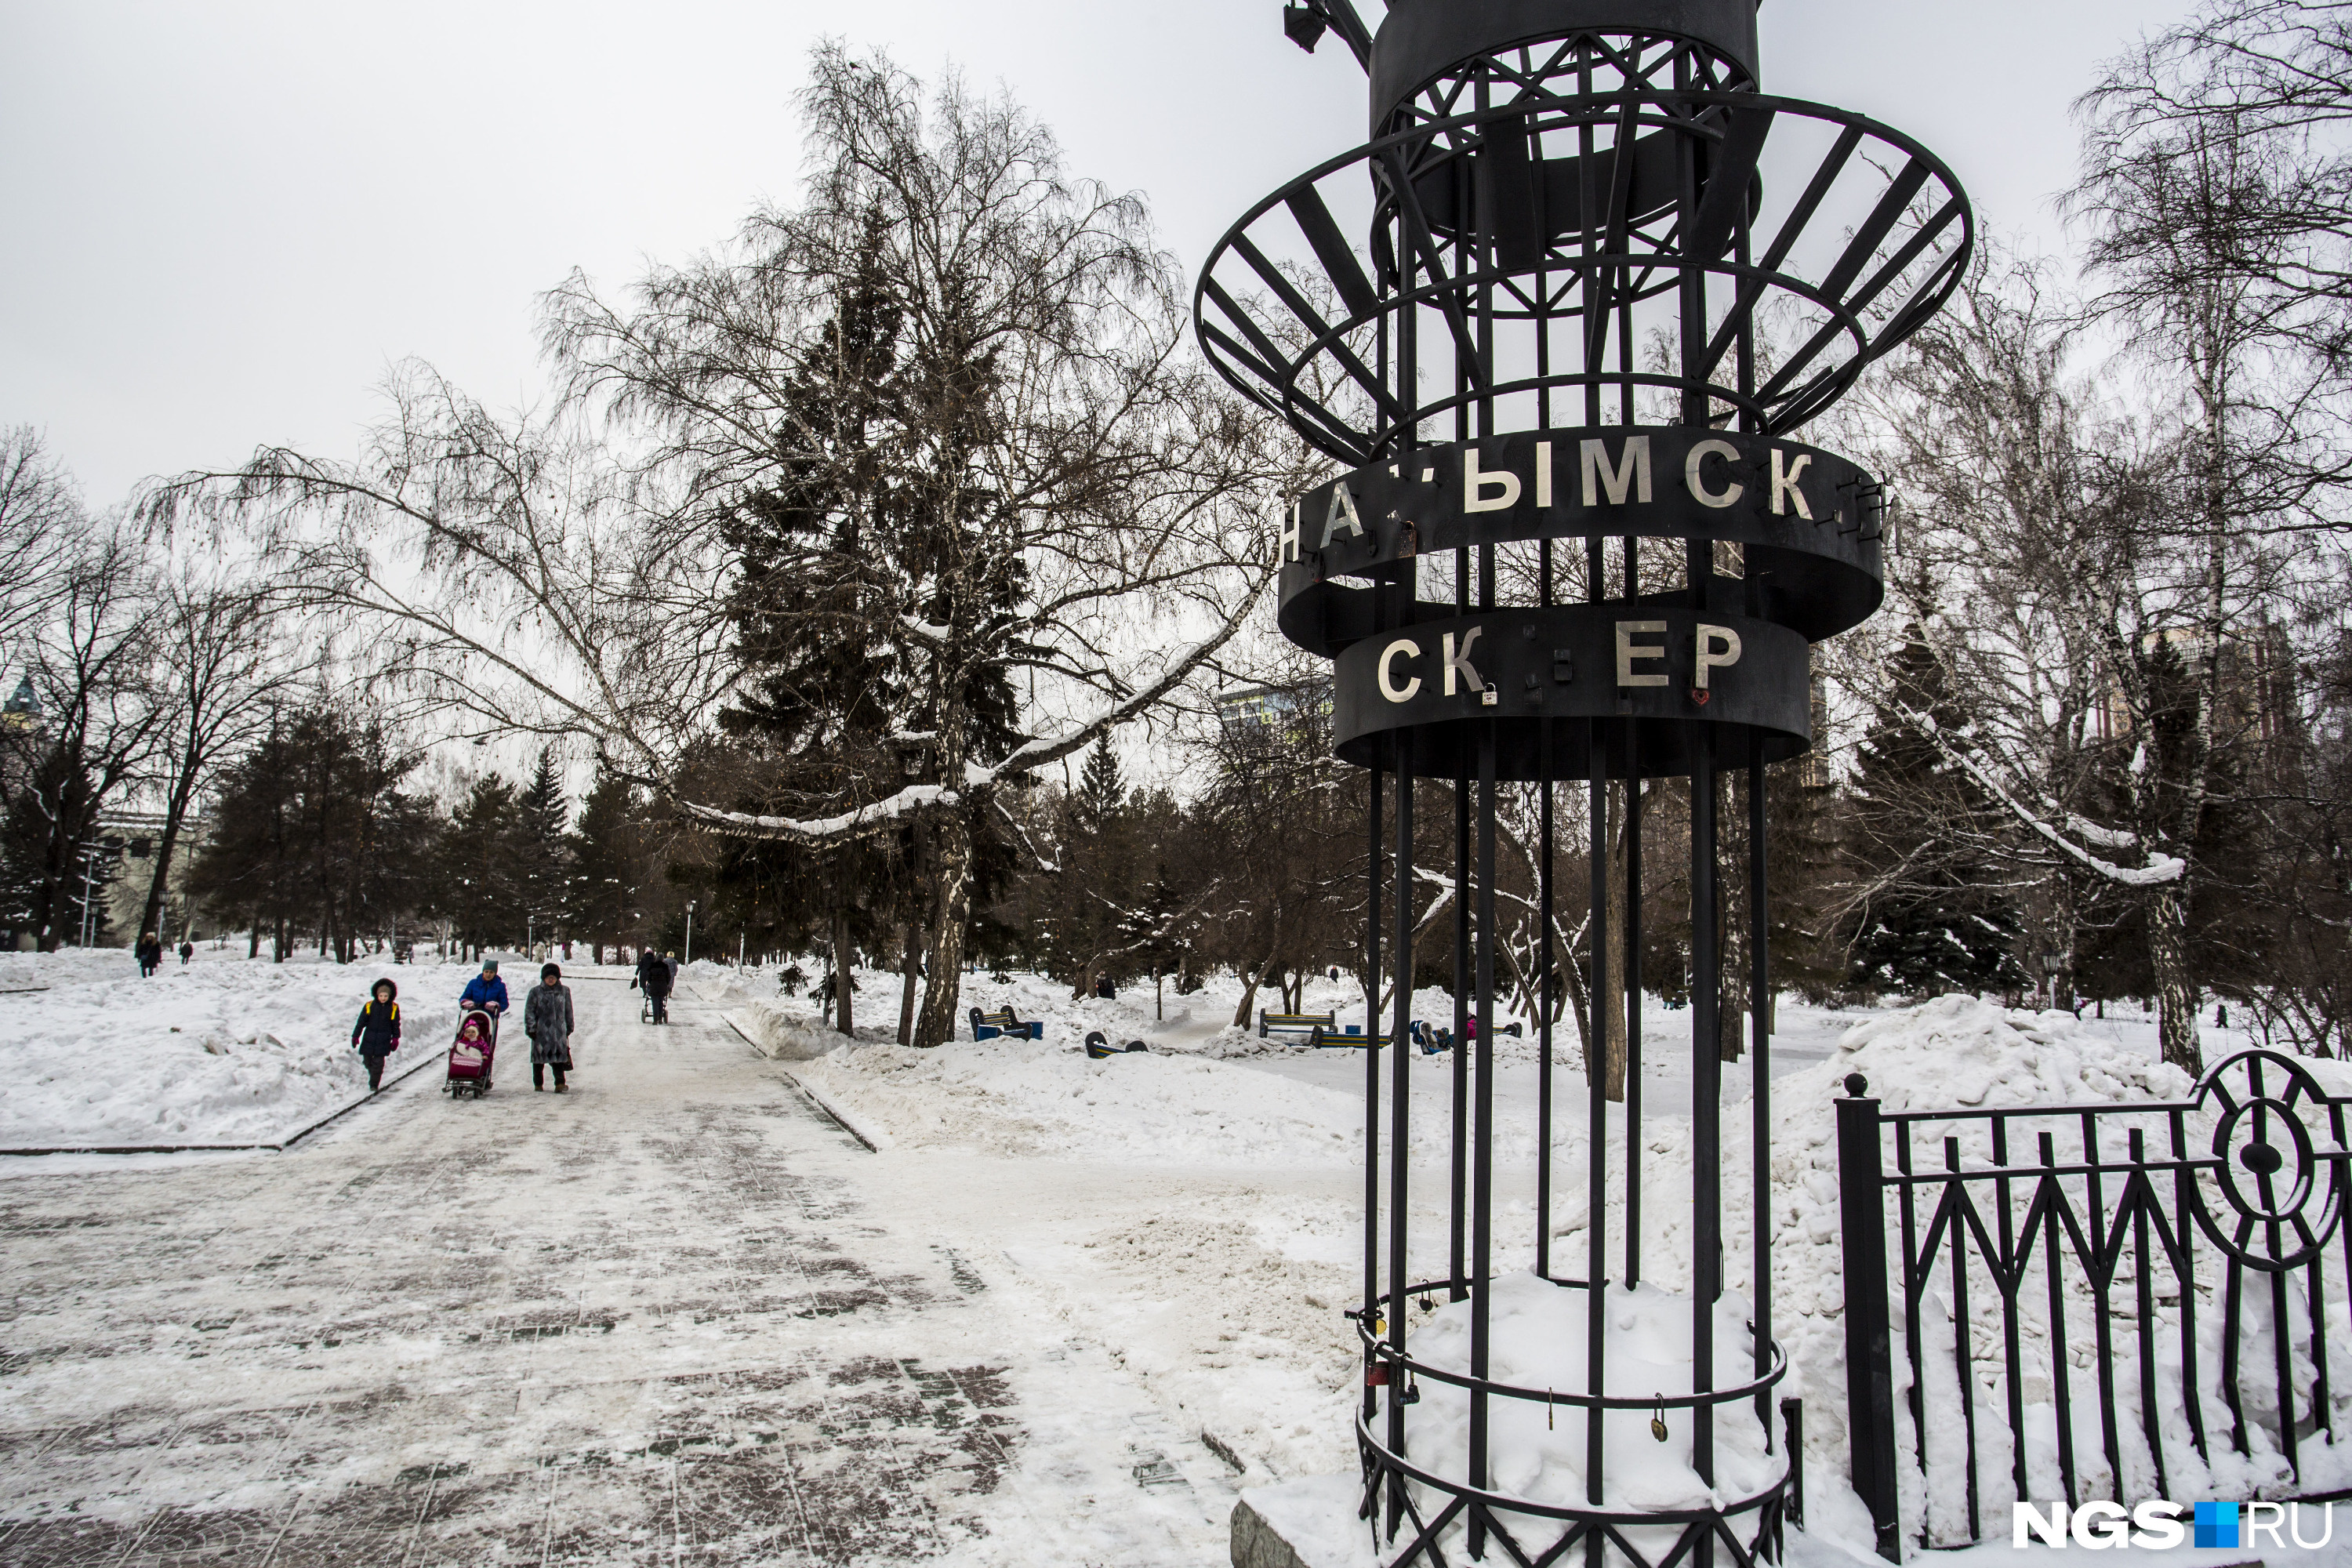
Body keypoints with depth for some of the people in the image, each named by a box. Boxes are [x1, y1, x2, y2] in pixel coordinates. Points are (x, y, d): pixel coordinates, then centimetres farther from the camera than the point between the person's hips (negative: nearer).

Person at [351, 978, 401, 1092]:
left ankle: (374, 1084, 1)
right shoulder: (369, 1006, -3)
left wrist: (395, 1039, 8)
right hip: (369, 1038, 2)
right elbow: (361, 1022, 4)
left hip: (383, 1041, -2)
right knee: (368, 1060, 9)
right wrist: (356, 1036, 3)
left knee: (378, 1062, -7)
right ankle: (373, 1076, 36)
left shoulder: (394, 1008, -1)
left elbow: (396, 1025, 8)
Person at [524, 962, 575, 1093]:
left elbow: (568, 1011, 16)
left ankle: (560, 1083, -7)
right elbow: (529, 1011, 2)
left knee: (559, 1057, -6)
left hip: (559, 1031, 1)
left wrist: (569, 1027, 16)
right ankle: (538, 1084, 17)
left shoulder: (564, 992, 9)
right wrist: (531, 1028, -4)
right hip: (541, 1031, -1)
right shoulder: (535, 992, 3)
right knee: (539, 1058, 5)